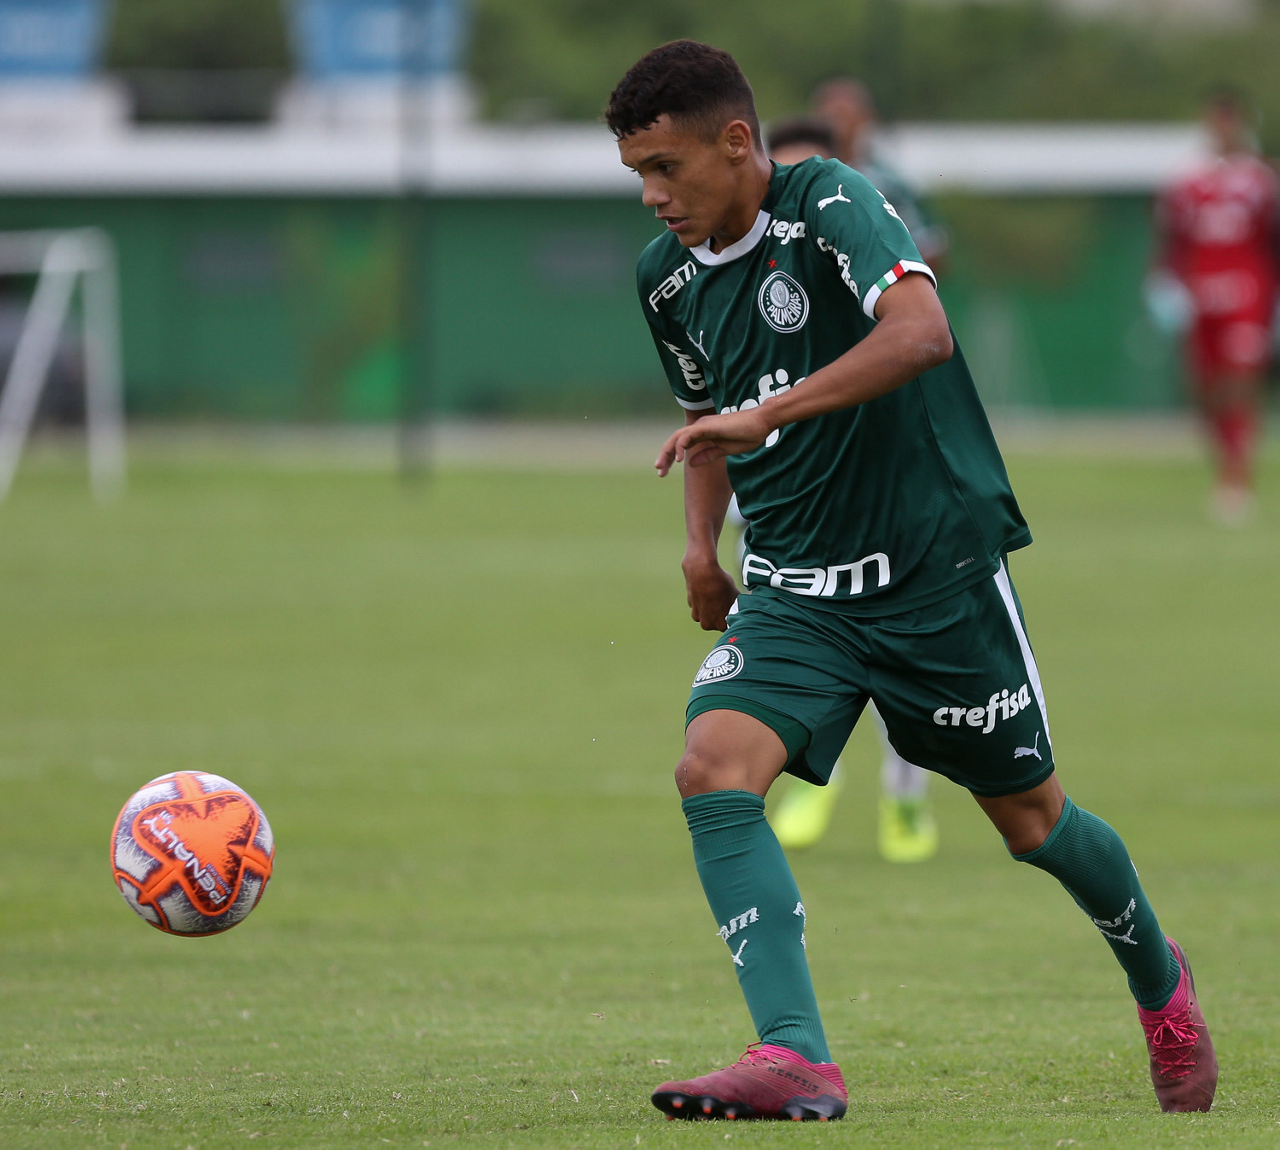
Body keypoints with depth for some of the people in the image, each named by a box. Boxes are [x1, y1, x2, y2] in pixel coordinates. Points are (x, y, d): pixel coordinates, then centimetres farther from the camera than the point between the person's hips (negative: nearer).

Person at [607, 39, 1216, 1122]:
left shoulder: (830, 203, -16)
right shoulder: (668, 275, 5)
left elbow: (921, 332, -34)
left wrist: (766, 414, -40)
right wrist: (702, 543, 7)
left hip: (937, 570, -5)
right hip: (793, 590, 5)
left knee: (1030, 819, 9)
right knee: (714, 767, -22)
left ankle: (1159, 978, 40)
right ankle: (796, 1057, -29)